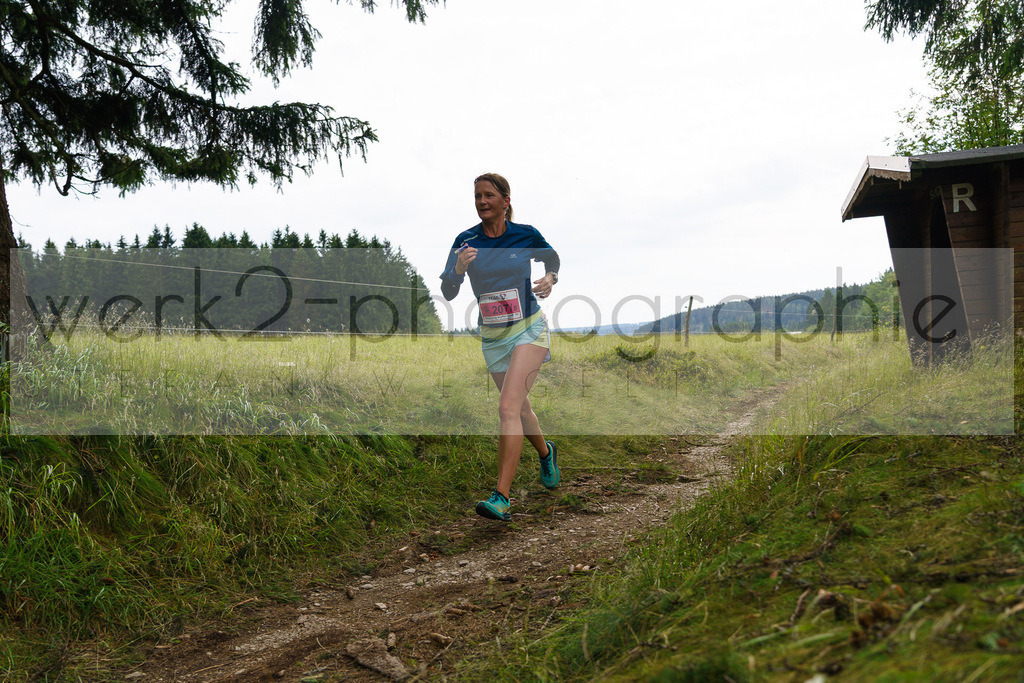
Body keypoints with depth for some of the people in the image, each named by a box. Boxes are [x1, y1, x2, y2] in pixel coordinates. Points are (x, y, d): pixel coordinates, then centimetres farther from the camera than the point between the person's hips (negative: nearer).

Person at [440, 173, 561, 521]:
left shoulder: (527, 235, -6)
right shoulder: (465, 241, -4)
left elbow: (553, 260, 13)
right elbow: (447, 292, -7)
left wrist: (549, 279, -8)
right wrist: (459, 268, -26)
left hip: (529, 330, -4)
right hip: (492, 337, 4)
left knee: (508, 407, -20)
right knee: (520, 408, 17)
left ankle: (501, 498, -22)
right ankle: (546, 452, 49)